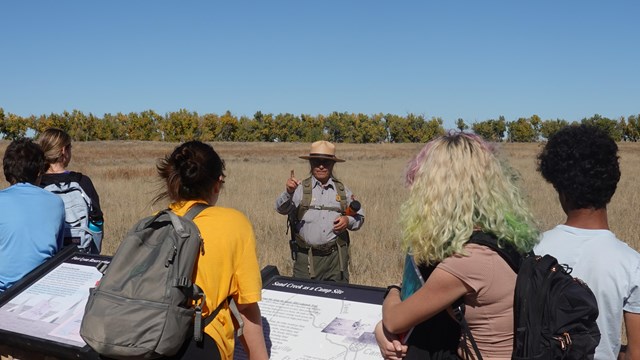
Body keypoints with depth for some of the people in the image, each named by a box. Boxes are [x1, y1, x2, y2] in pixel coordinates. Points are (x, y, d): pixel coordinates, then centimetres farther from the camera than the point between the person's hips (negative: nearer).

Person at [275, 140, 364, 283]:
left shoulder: (343, 190, 10)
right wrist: (288, 192, -35)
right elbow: (282, 208, -14)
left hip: (336, 256, 2)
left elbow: (359, 217, 18)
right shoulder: (301, 188, 1)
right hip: (306, 258, -2)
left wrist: (348, 221, -5)